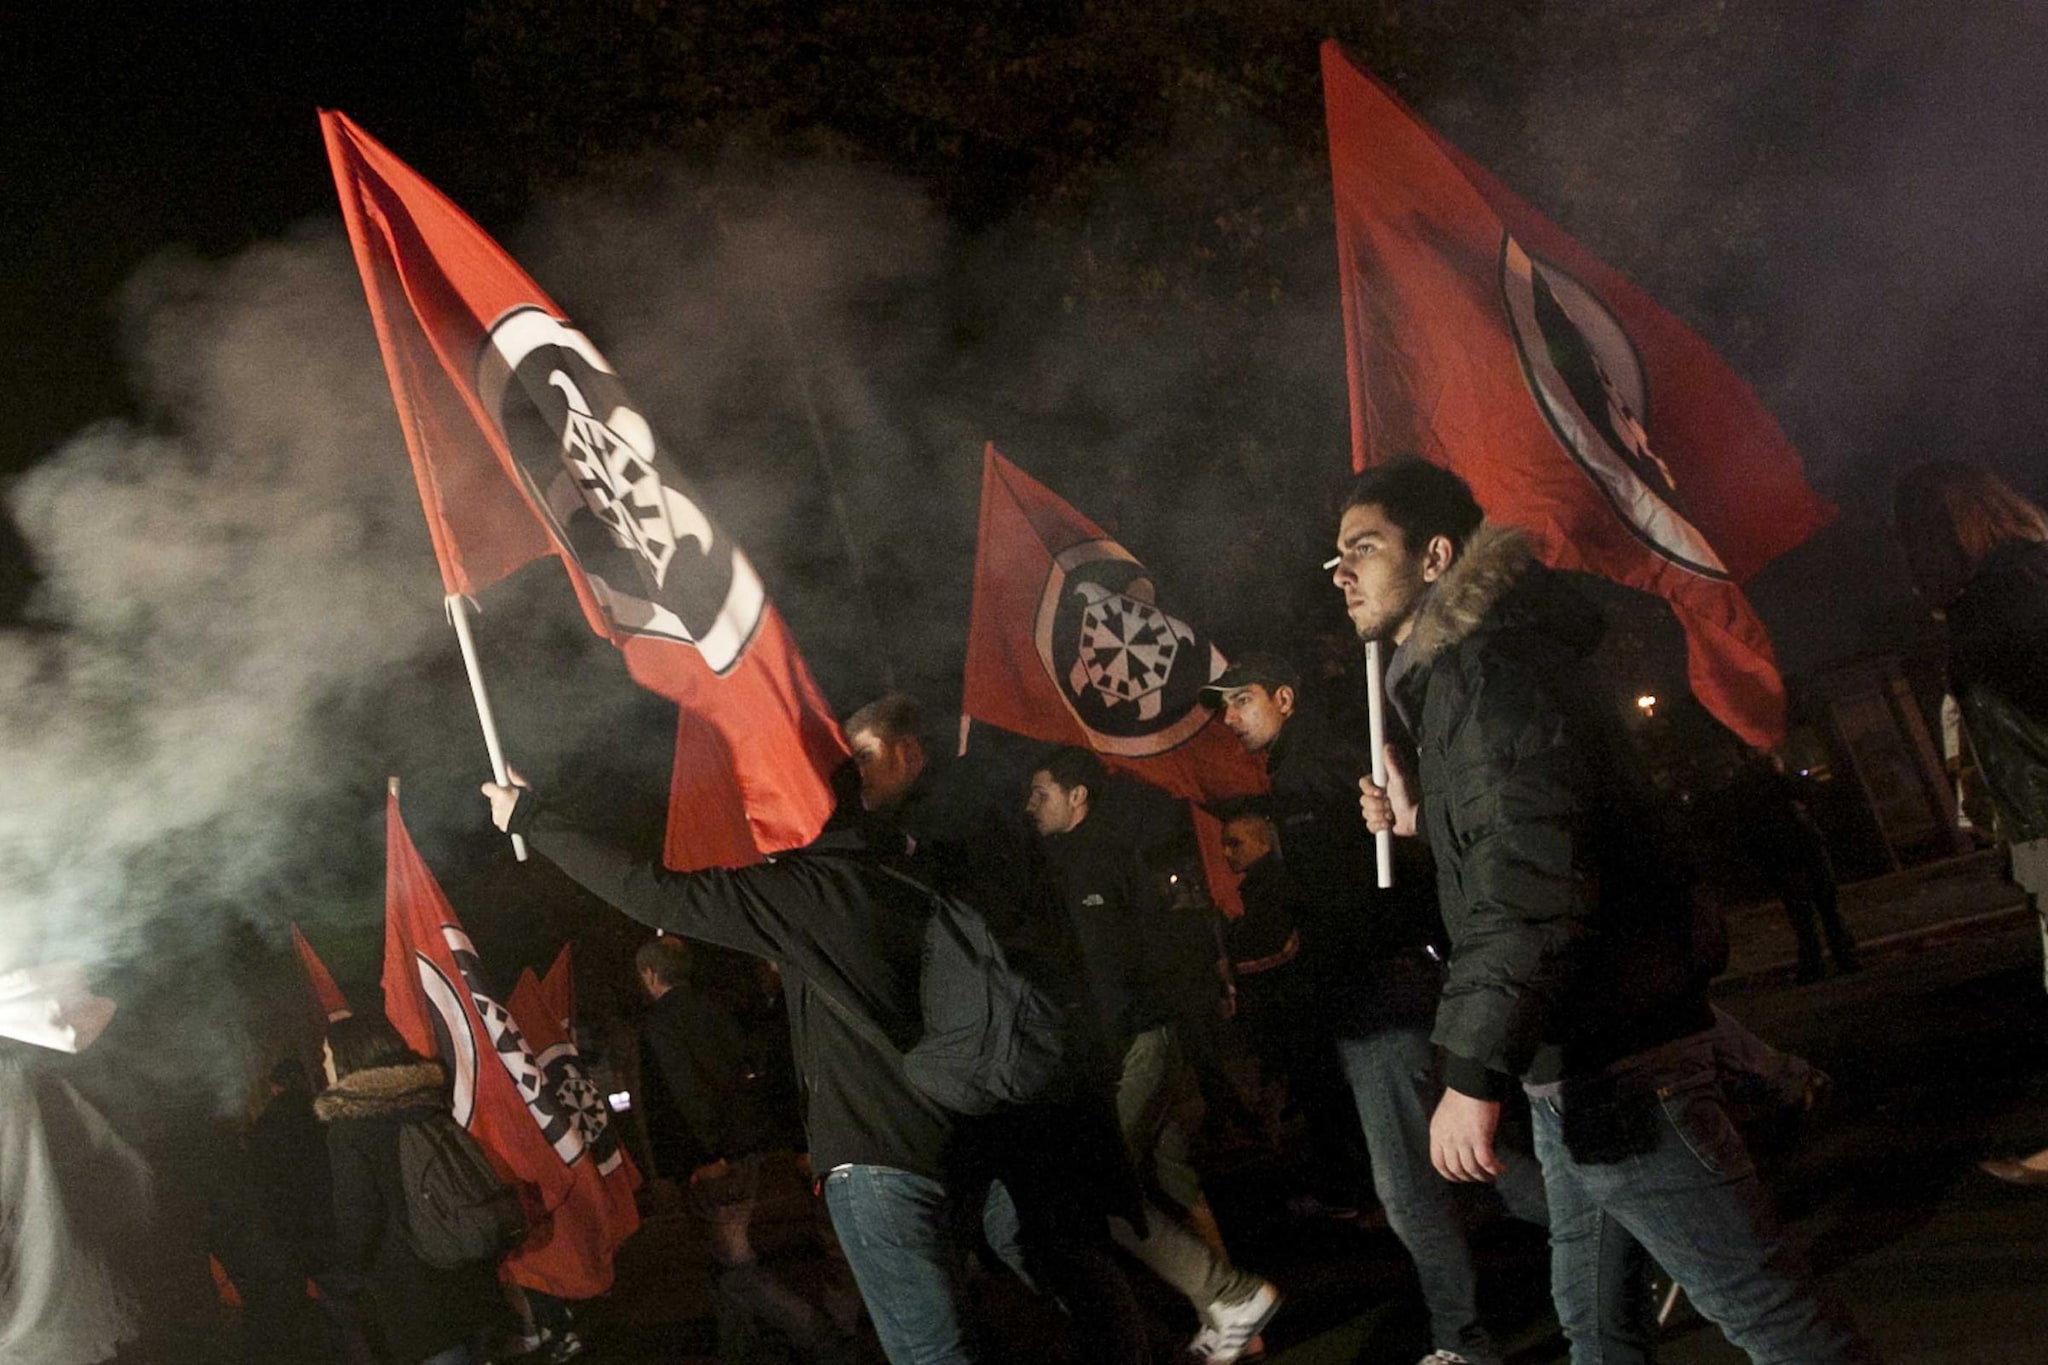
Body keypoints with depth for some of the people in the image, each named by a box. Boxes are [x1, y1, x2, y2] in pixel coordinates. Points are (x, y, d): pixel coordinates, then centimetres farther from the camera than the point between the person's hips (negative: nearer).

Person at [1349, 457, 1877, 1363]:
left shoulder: (1485, 671, -16)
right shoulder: (1450, 673, 17)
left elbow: (1530, 889, -27)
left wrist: (1474, 1075, -28)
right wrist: (1418, 823, 21)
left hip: (1614, 1070, -11)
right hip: (1574, 1072, 11)